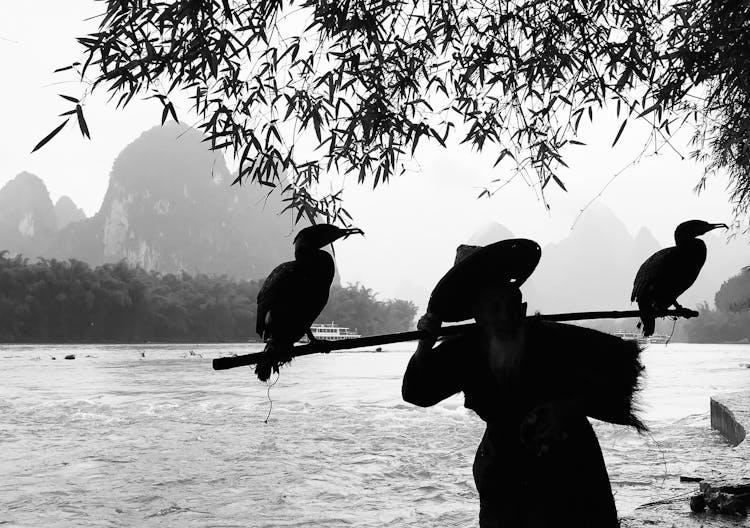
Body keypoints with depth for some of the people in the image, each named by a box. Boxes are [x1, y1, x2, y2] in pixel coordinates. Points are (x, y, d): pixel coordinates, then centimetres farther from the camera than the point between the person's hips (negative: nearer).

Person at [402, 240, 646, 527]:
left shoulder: (554, 339, -21)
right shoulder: (464, 352, -10)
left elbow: (621, 358, -18)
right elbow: (418, 393, -6)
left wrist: (573, 406, -27)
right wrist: (425, 344, -22)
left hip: (566, 469, -3)